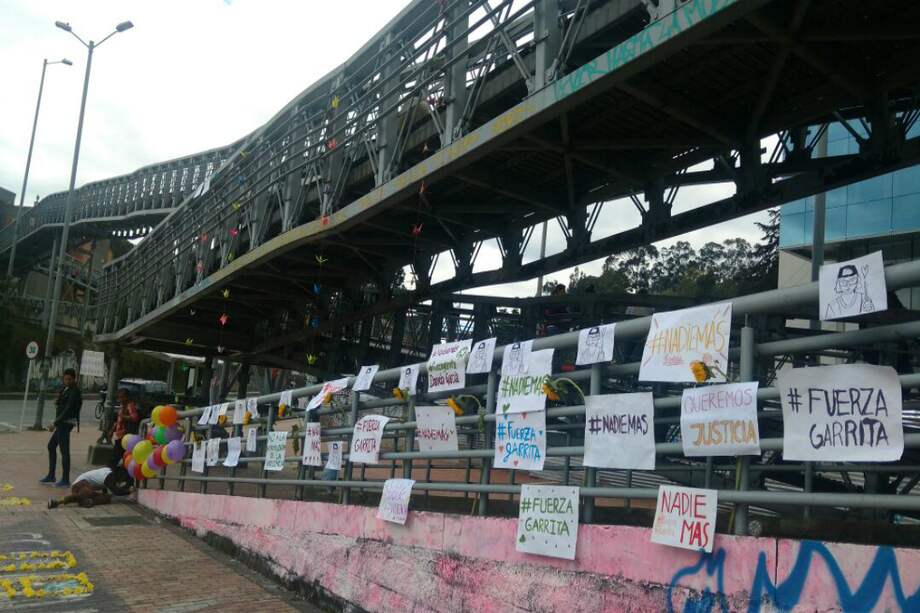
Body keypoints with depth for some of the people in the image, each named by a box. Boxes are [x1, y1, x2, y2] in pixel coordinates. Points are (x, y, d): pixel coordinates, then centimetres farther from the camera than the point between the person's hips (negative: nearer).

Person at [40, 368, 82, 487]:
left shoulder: (74, 391, -16)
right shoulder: (65, 389, 12)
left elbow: (68, 410, -21)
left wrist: (55, 423, -21)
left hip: (66, 423, -10)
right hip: (61, 422, 10)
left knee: (64, 451, -6)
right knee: (51, 446, 17)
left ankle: (65, 480, 0)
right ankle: (51, 475, 26)